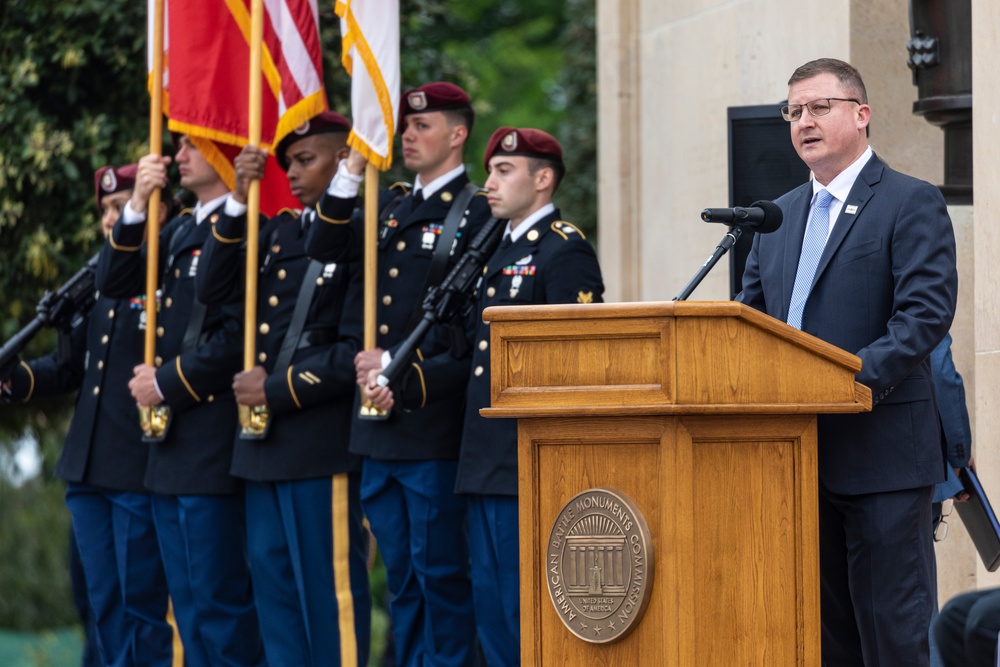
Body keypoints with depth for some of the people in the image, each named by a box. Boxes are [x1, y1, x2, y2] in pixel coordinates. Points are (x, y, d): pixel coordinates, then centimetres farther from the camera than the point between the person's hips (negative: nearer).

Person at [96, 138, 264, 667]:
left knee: (218, 604, -8)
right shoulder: (180, 230, 16)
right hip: (173, 444, 9)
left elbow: (239, 334, -19)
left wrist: (167, 384, -13)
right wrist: (137, 206, -2)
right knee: (189, 604, 12)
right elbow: (114, 283, 9)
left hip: (215, 441, -9)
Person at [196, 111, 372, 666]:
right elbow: (213, 288, 7)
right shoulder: (279, 232, 15)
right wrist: (238, 202, -1)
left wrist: (278, 390, -13)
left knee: (330, 587, -4)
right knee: (274, 585, 11)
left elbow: (355, 350, -14)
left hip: (322, 447, -8)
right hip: (265, 443, 8)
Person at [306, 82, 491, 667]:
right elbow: (326, 250, 6)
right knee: (401, 572, 12)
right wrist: (353, 172, -2)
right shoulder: (393, 206, 17)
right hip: (381, 422, 7)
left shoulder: (479, 213, -6)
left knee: (440, 569, -4)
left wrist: (398, 364, -16)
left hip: (434, 426, -7)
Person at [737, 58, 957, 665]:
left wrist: (860, 376, -26)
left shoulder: (912, 204, -3)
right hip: (800, 453, 7)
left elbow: (927, 312, -14)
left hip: (882, 452, -7)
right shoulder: (779, 216, 18)